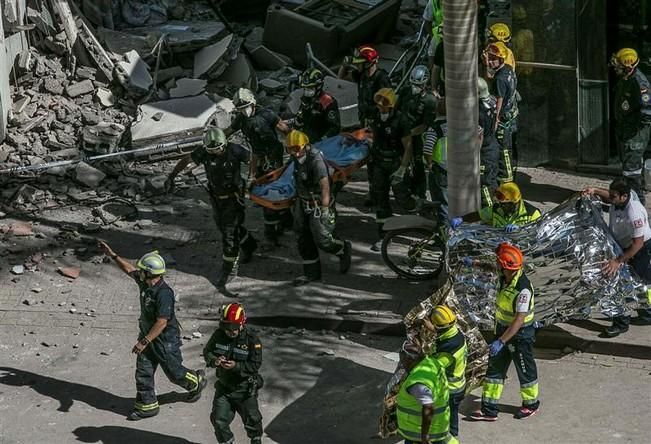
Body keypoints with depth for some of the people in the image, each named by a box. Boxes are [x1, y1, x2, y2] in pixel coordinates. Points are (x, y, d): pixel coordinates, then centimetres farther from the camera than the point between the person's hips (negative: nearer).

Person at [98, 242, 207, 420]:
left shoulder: (164, 294, -32)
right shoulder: (145, 282, -7)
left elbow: (162, 322, -33)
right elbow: (129, 269, 13)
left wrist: (144, 342, -32)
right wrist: (113, 255, 9)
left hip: (165, 340, -8)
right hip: (148, 334, 8)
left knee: (174, 372, 12)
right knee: (143, 373, 9)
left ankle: (197, 382, 40)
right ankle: (146, 406, 21)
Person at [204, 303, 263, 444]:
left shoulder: (252, 340, -20)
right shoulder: (218, 335, -9)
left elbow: (255, 365, -20)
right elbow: (207, 351, 0)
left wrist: (236, 366, -33)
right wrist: (214, 361, -23)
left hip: (245, 388, -3)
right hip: (223, 386, 3)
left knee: (251, 419, 13)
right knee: (219, 420, 1)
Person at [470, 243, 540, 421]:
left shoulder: (523, 289, -33)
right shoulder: (504, 277, -11)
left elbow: (519, 320, -32)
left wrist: (501, 341, -32)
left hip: (520, 334, -8)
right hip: (503, 329, 8)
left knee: (525, 370, 13)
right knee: (494, 368, 11)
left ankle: (531, 404, 35)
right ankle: (489, 409, 17)